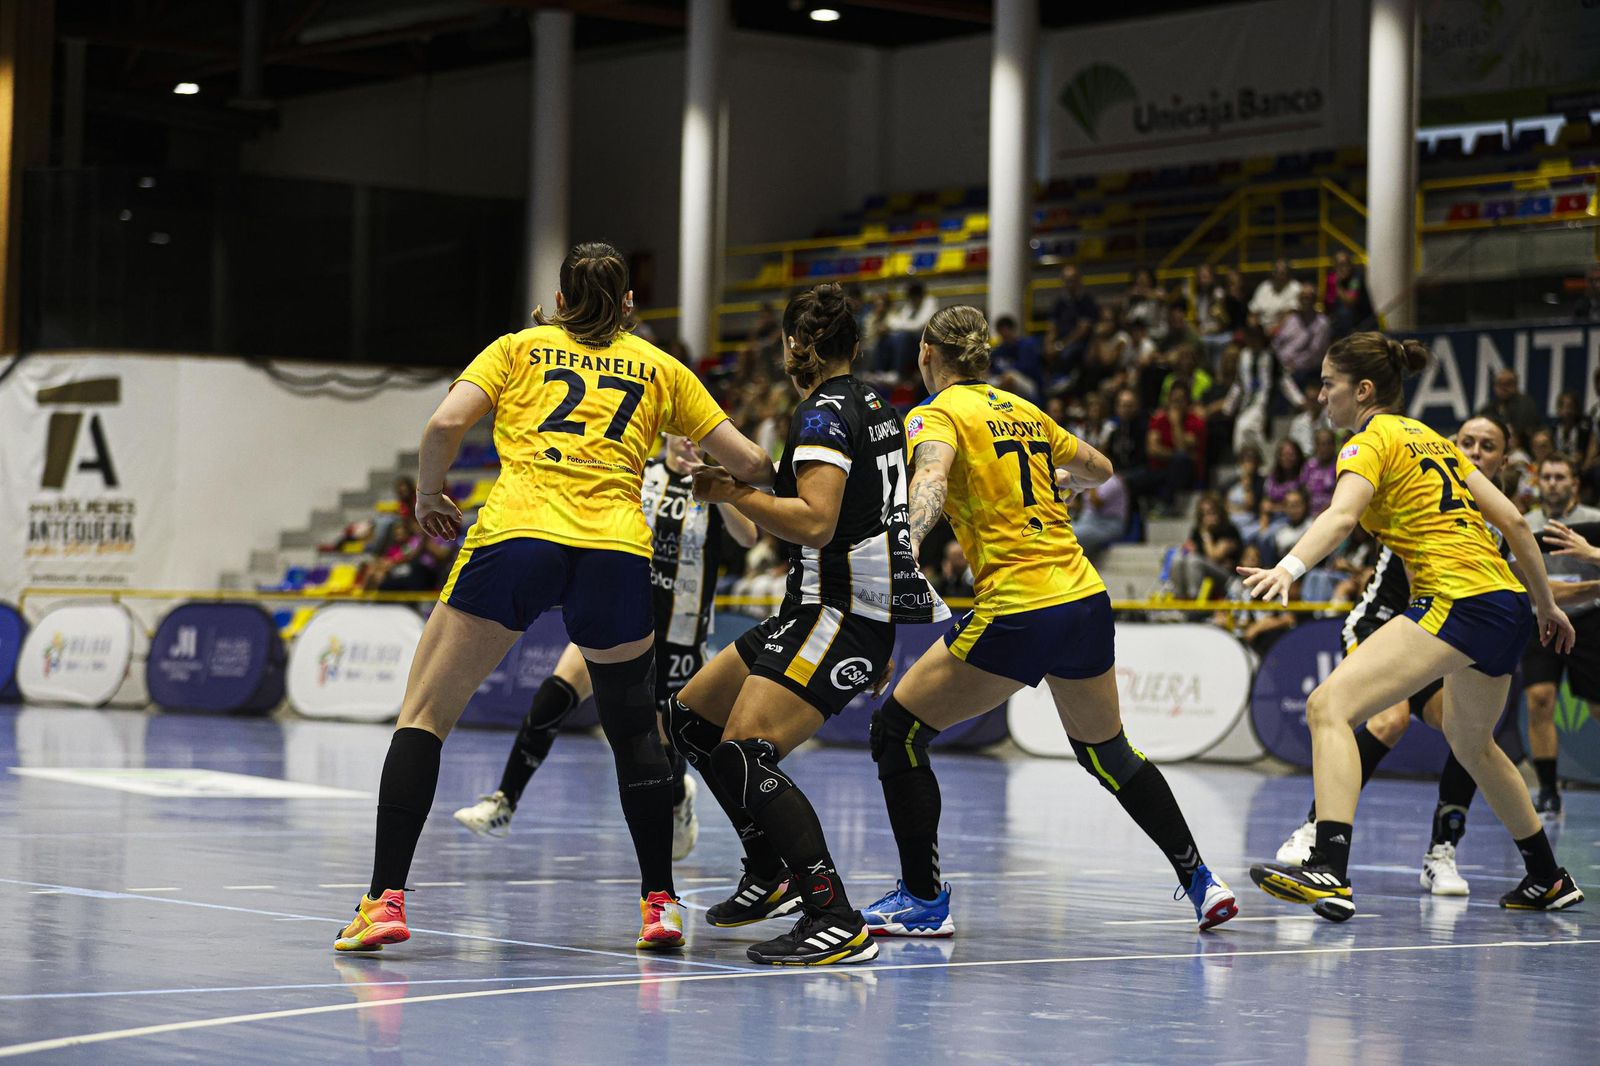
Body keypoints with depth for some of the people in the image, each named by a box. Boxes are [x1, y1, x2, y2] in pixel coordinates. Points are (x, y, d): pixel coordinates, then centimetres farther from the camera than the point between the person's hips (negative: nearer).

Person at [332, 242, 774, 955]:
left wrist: (429, 494, 21)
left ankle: (386, 899, -7)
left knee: (424, 715, 5)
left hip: (516, 536, -2)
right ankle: (658, 903, 18)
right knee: (635, 729, 21)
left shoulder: (519, 348, 19)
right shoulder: (661, 368, 23)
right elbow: (750, 463, 20)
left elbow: (445, 425, 3)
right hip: (617, 550, 2)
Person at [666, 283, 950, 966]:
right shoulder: (877, 409, 16)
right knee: (690, 717, 15)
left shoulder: (824, 414, -12)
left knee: (745, 754, -21)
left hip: (838, 614, -10)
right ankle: (772, 876, 22)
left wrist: (730, 493, -13)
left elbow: (815, 522, -25)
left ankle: (839, 924, -29)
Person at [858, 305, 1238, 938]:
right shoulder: (1023, 411, 16)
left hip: (1017, 613, -7)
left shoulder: (936, 415, -3)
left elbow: (931, 479, -25)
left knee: (897, 730, 7)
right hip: (1087, 601, 7)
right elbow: (1100, 470, 30)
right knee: (1106, 749, 26)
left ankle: (924, 900, 6)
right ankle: (1201, 881, 27)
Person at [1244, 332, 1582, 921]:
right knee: (1472, 742, 31)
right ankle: (1548, 879, 44)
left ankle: (1330, 872, -33)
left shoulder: (1372, 441, -2)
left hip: (1457, 602, -9)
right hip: (1507, 605, 9)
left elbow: (1340, 516, -23)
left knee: (1329, 706, -18)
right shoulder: (1432, 440, 22)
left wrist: (1289, 568, -38)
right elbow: (1512, 520, 20)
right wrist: (1547, 604, 27)